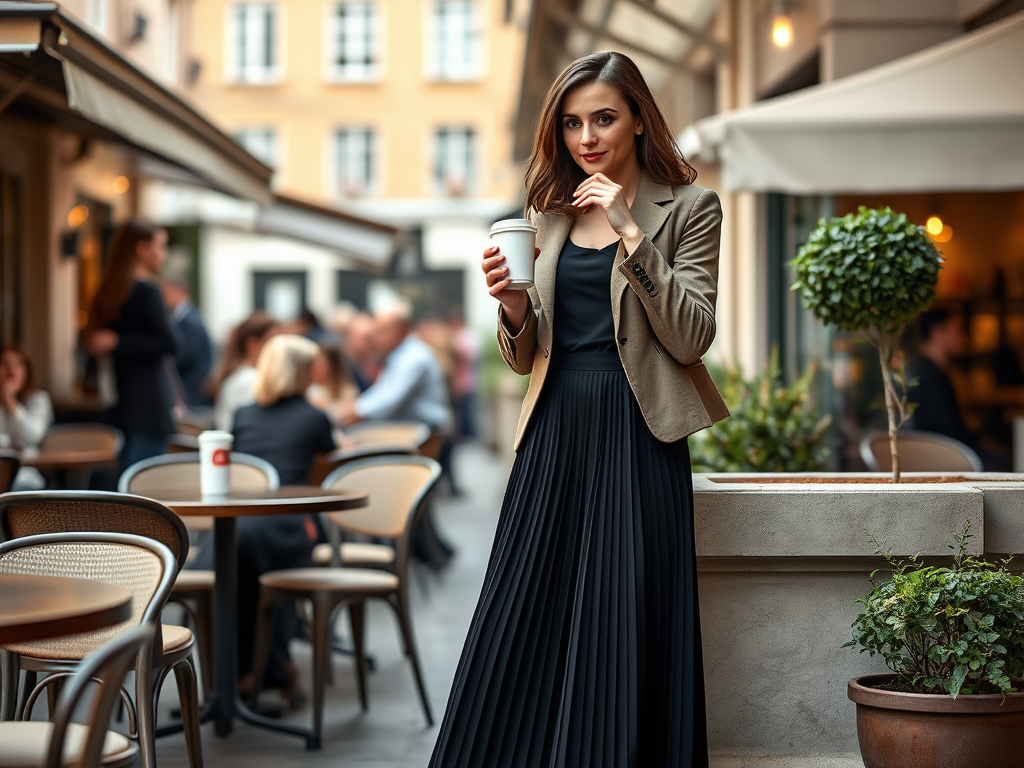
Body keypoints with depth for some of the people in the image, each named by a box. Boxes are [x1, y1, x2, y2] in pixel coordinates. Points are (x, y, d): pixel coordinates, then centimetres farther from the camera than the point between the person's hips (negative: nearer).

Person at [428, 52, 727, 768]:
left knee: (622, 635, -3)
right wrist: (512, 304, -4)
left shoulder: (688, 208, 2)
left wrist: (630, 235, -16)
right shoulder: (555, 212, 16)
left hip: (636, 436, -5)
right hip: (555, 434, 5)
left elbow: (691, 337, -10)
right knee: (526, 627, 5)